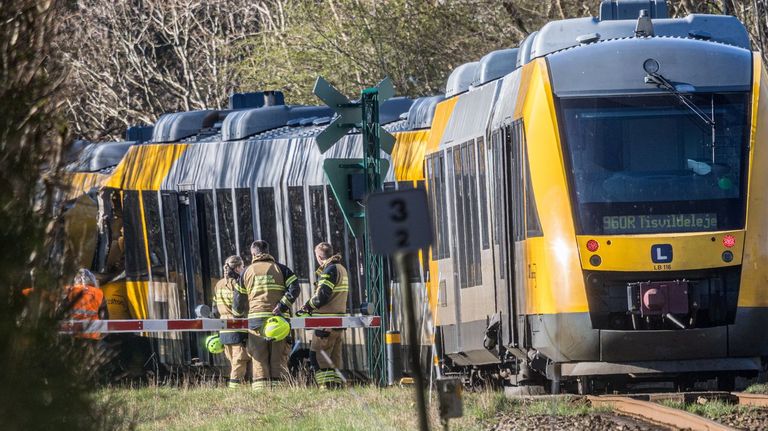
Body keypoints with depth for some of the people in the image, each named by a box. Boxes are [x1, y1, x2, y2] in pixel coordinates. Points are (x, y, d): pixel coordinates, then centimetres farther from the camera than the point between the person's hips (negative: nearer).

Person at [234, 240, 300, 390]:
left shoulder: (247, 272, 12)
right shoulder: (280, 269, 9)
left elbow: (238, 301, 13)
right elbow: (294, 288, -6)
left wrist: (240, 312, 32)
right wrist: (282, 306, -9)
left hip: (255, 320, 0)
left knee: (259, 361, 1)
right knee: (279, 359, 1)